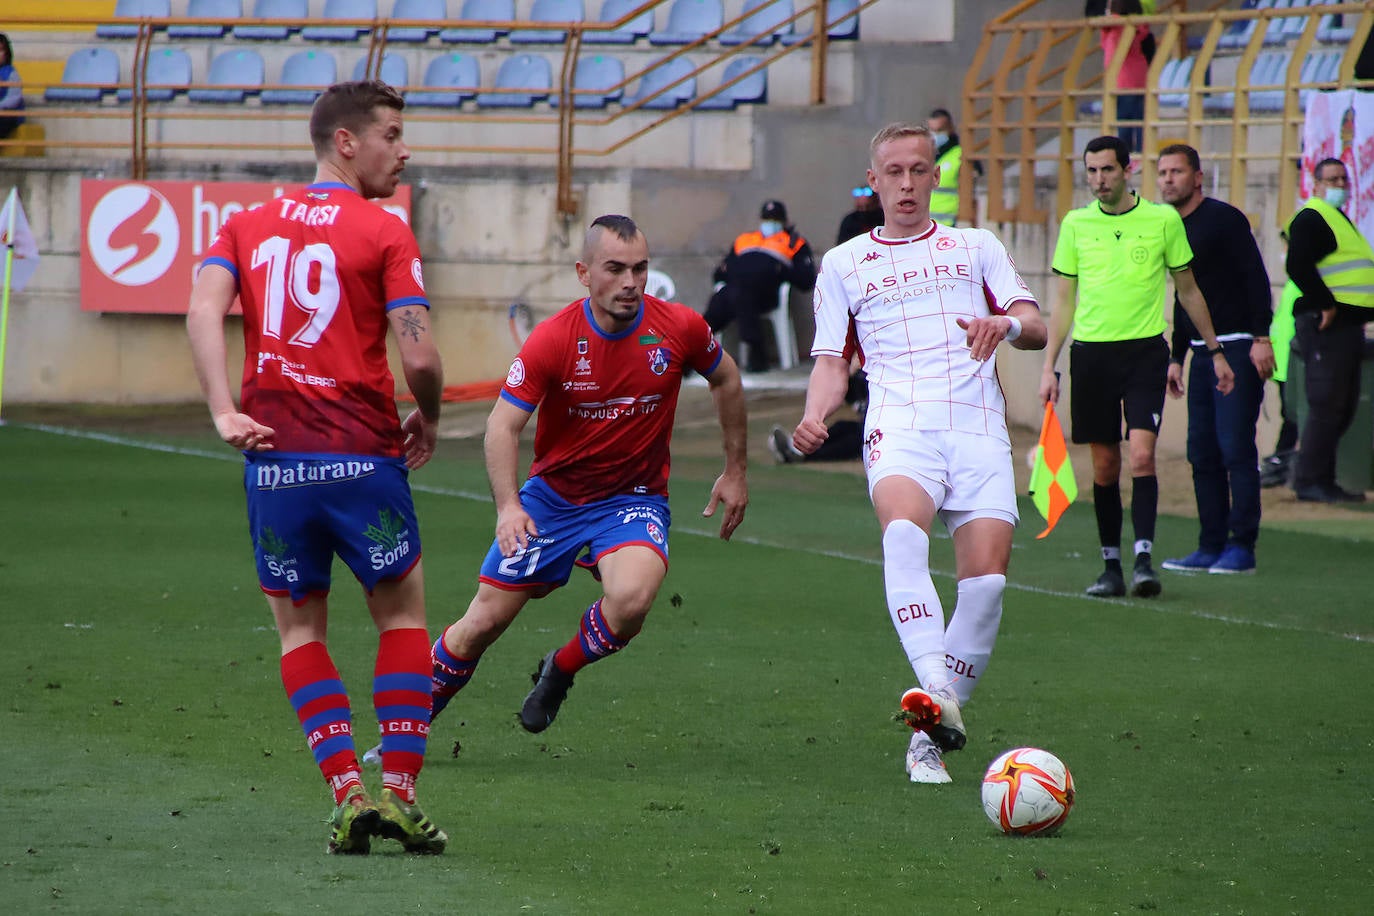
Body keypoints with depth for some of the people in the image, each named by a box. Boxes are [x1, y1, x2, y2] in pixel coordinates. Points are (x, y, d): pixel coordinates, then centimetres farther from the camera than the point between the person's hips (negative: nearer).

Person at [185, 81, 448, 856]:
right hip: (363, 457, -3)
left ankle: (348, 793, 1)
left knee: (300, 626, 13)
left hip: (274, 459, 3)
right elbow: (419, 355, -12)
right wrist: (429, 418, 8)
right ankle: (399, 792, 5)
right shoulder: (384, 234, -3)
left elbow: (204, 309, -6)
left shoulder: (248, 226, 11)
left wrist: (224, 413, -11)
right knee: (402, 614, 13)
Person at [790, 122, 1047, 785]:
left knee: (987, 576, -16)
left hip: (978, 426, 1)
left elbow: (1036, 328, 12)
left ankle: (930, 736, -4)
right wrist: (815, 415, -3)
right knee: (903, 531, -33)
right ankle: (936, 692, -48)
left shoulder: (976, 247, 21)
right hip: (899, 425, -1)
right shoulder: (843, 263, 22)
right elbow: (832, 362, 19)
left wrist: (1005, 324, -13)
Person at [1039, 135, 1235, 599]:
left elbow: (1188, 290, 12)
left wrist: (1215, 351, 14)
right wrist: (1048, 367, 5)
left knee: (1142, 456, -15)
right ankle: (1111, 565, 11)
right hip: (1091, 353, 2)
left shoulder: (1164, 220, 1)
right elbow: (1064, 303, 10)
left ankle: (1144, 558, -16)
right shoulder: (1075, 225, 5)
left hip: (1145, 351, -2)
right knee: (1104, 465, 4)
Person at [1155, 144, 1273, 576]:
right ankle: (1211, 547, 8)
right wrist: (1176, 357, 20)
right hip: (1202, 352, 8)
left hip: (1239, 349, -8)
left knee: (1235, 448, -10)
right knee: (1203, 454, 5)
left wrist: (1261, 338, -19)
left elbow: (1256, 278, -12)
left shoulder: (1224, 219, -8)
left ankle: (1242, 547, -9)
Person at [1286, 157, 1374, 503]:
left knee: (1343, 408, 11)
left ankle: (1322, 479, 16)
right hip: (1325, 323, -10)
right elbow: (1298, 266, -21)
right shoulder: (1310, 218, -9)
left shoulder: (1339, 219, 24)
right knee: (1326, 405, -11)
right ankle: (1310, 481, -9)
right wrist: (1325, 304, -23)